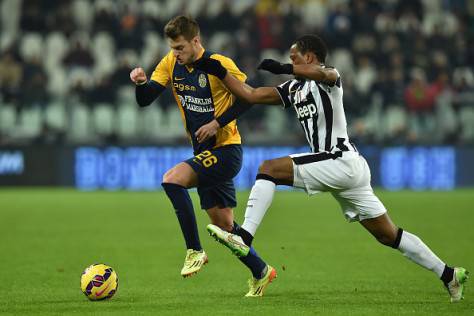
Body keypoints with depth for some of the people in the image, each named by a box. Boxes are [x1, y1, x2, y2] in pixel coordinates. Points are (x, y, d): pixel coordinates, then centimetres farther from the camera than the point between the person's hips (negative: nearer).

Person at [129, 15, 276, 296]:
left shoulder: (219, 65, -16)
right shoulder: (171, 64, 3)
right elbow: (145, 100, 2)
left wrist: (219, 123, -19)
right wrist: (141, 82, -20)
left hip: (226, 150, -8)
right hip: (204, 153, 8)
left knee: (172, 179, -26)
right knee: (223, 223, 11)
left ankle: (195, 251, -18)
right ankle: (261, 272, 28)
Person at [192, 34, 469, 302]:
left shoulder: (330, 79, -4)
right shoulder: (294, 88, 22)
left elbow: (322, 73, -31)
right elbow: (251, 95, 21)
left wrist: (283, 68, -44)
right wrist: (220, 73, 14)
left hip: (341, 161, -10)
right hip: (343, 168, 10)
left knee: (269, 169, -15)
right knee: (388, 235, 11)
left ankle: (244, 238, -24)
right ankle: (448, 274, 15)